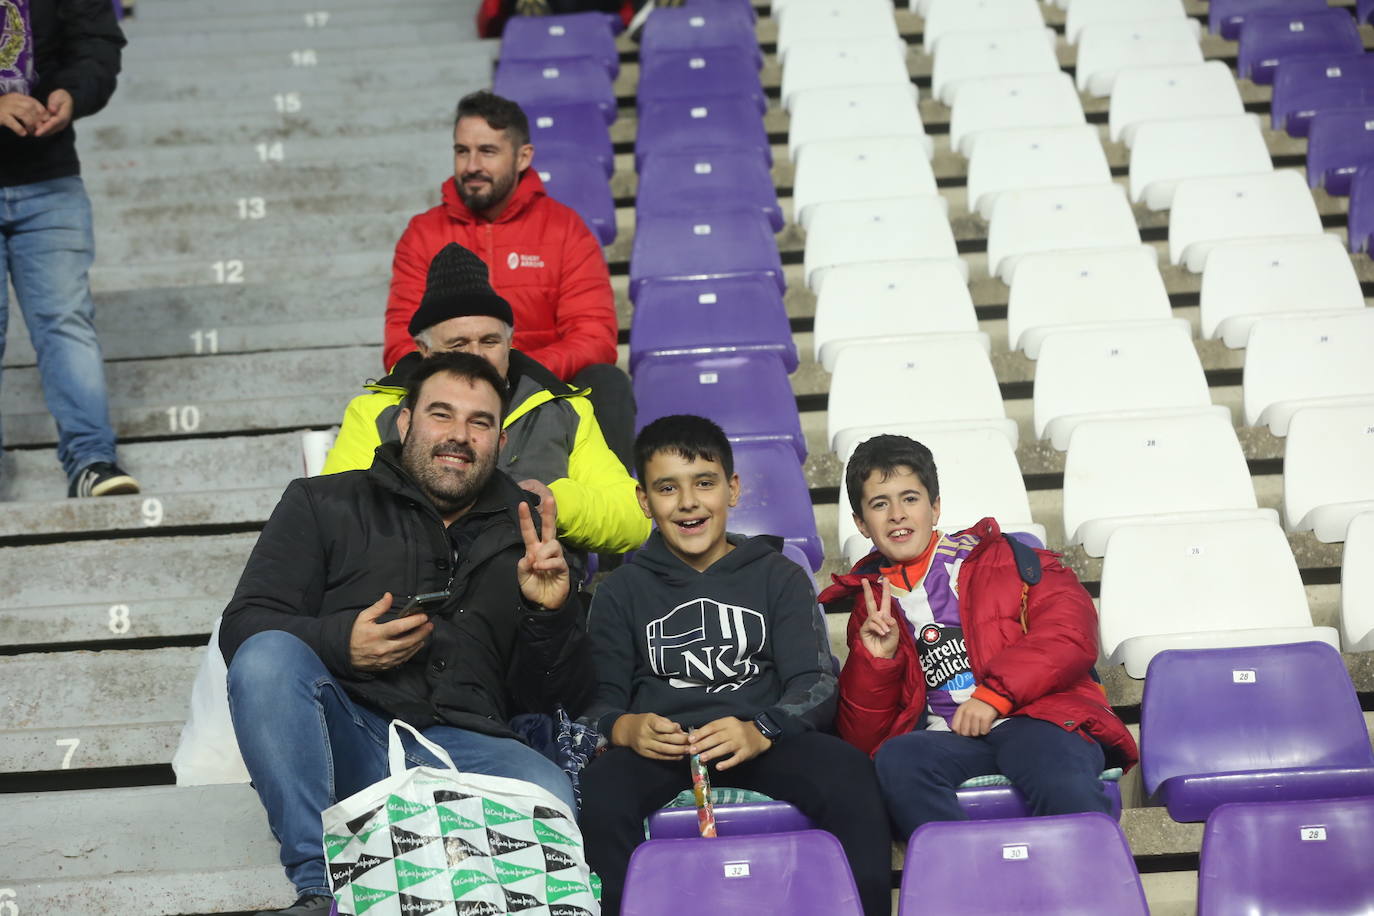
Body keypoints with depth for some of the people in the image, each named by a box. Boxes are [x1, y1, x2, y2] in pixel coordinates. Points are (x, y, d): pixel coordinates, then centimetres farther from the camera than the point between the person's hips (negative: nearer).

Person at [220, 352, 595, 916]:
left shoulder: (524, 540, 20)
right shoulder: (325, 504, 16)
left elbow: (558, 698, 16)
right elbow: (242, 630, 7)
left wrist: (550, 613, -4)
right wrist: (340, 643, -11)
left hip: (462, 746, 0)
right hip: (342, 737, 0)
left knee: (549, 797, -33)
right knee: (269, 656, -32)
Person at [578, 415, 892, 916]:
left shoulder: (779, 577, 16)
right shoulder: (621, 590, 18)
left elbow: (816, 684, 3)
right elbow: (599, 699, 9)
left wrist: (759, 732, -20)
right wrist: (623, 728, -17)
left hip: (765, 744, 0)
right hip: (658, 745, 0)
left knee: (849, 772, -32)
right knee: (598, 792, -35)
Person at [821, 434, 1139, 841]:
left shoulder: (999, 558, 17)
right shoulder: (871, 604, 24)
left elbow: (1072, 630, 0)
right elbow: (862, 738, 20)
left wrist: (995, 693, -11)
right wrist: (875, 660, 2)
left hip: (1036, 718, -2)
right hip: (947, 741, 2)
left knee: (1065, 788, -38)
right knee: (897, 759, -35)